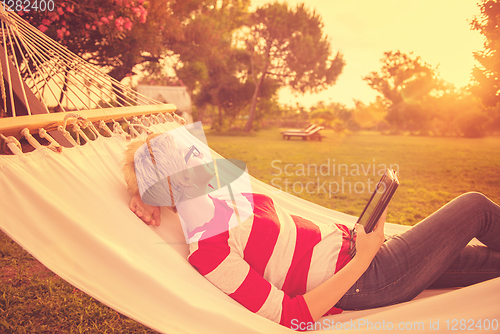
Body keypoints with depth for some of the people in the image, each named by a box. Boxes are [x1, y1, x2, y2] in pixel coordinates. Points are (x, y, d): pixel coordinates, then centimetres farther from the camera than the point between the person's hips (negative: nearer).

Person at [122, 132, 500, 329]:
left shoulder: (215, 197, -1)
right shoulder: (207, 250, -26)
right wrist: (362, 258, -24)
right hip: (370, 280, -8)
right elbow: (292, 318, -26)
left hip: (348, 241, 8)